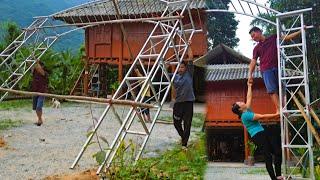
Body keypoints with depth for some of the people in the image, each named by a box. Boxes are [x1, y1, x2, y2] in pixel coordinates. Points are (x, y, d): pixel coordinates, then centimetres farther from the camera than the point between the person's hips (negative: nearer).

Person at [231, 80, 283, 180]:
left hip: (263, 134, 10)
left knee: (278, 152, 2)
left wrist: (249, 86, 31)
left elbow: (249, 98, 28)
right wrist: (276, 115, -9)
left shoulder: (247, 111, 16)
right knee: (268, 157, -13)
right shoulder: (245, 115, -12)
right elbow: (262, 117, -13)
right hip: (257, 136, -10)